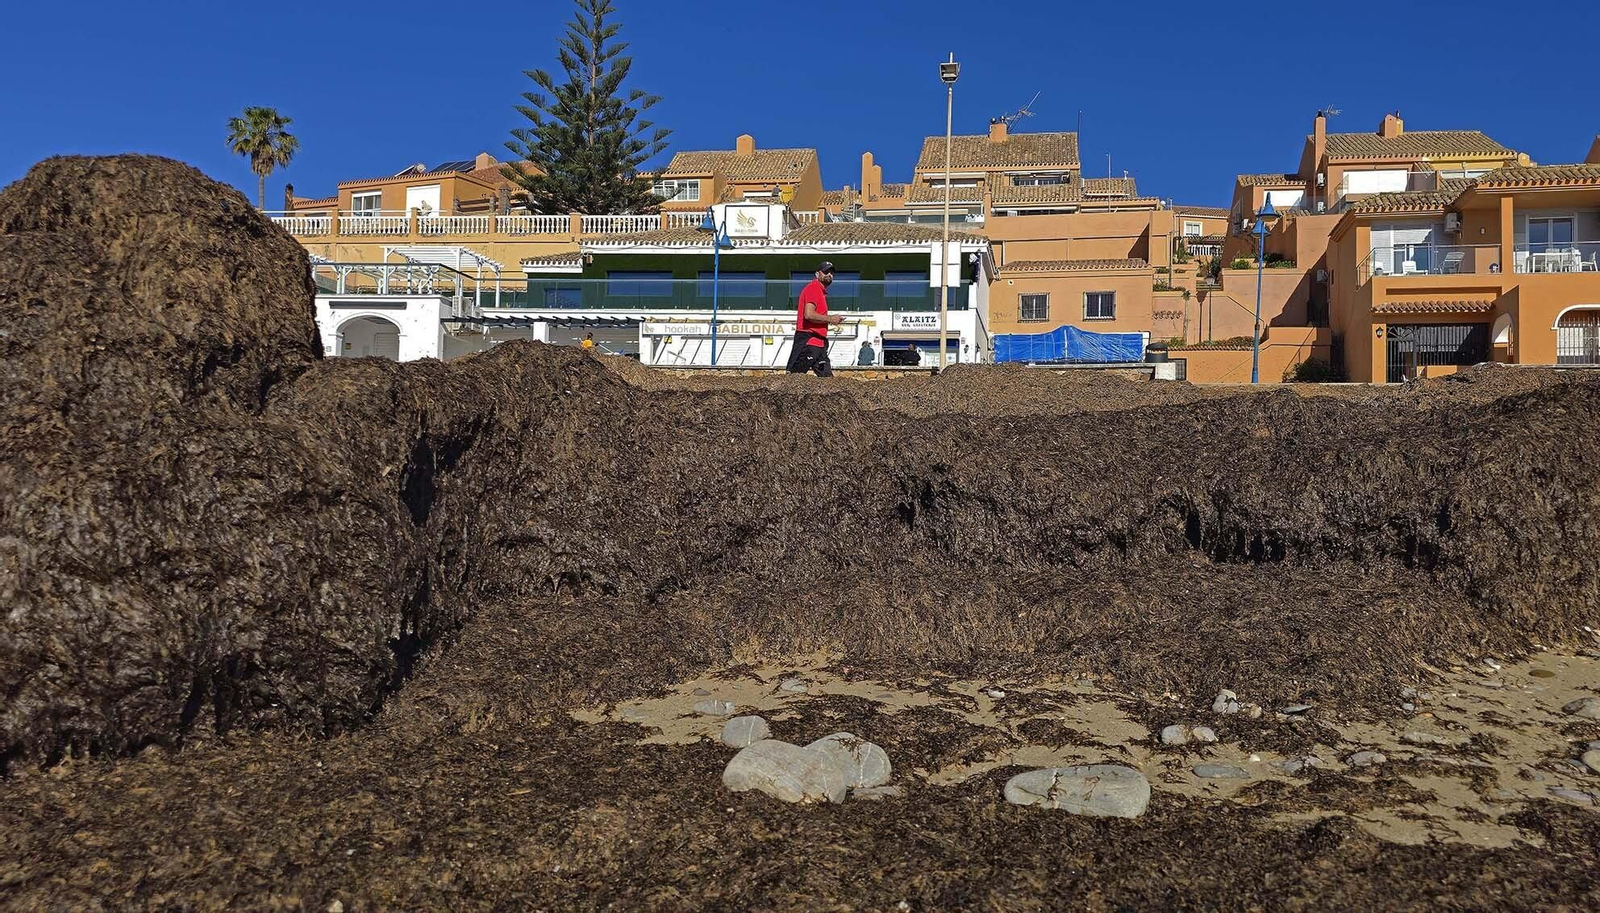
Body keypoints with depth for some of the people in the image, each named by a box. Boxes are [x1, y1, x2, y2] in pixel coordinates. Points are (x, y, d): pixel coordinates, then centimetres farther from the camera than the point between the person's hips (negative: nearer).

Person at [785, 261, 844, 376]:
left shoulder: (821, 291, 22)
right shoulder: (813, 288, -9)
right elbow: (809, 314, -22)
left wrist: (832, 319, 11)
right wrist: (829, 319, -11)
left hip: (819, 343, 11)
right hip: (808, 341, -11)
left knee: (827, 377, 11)